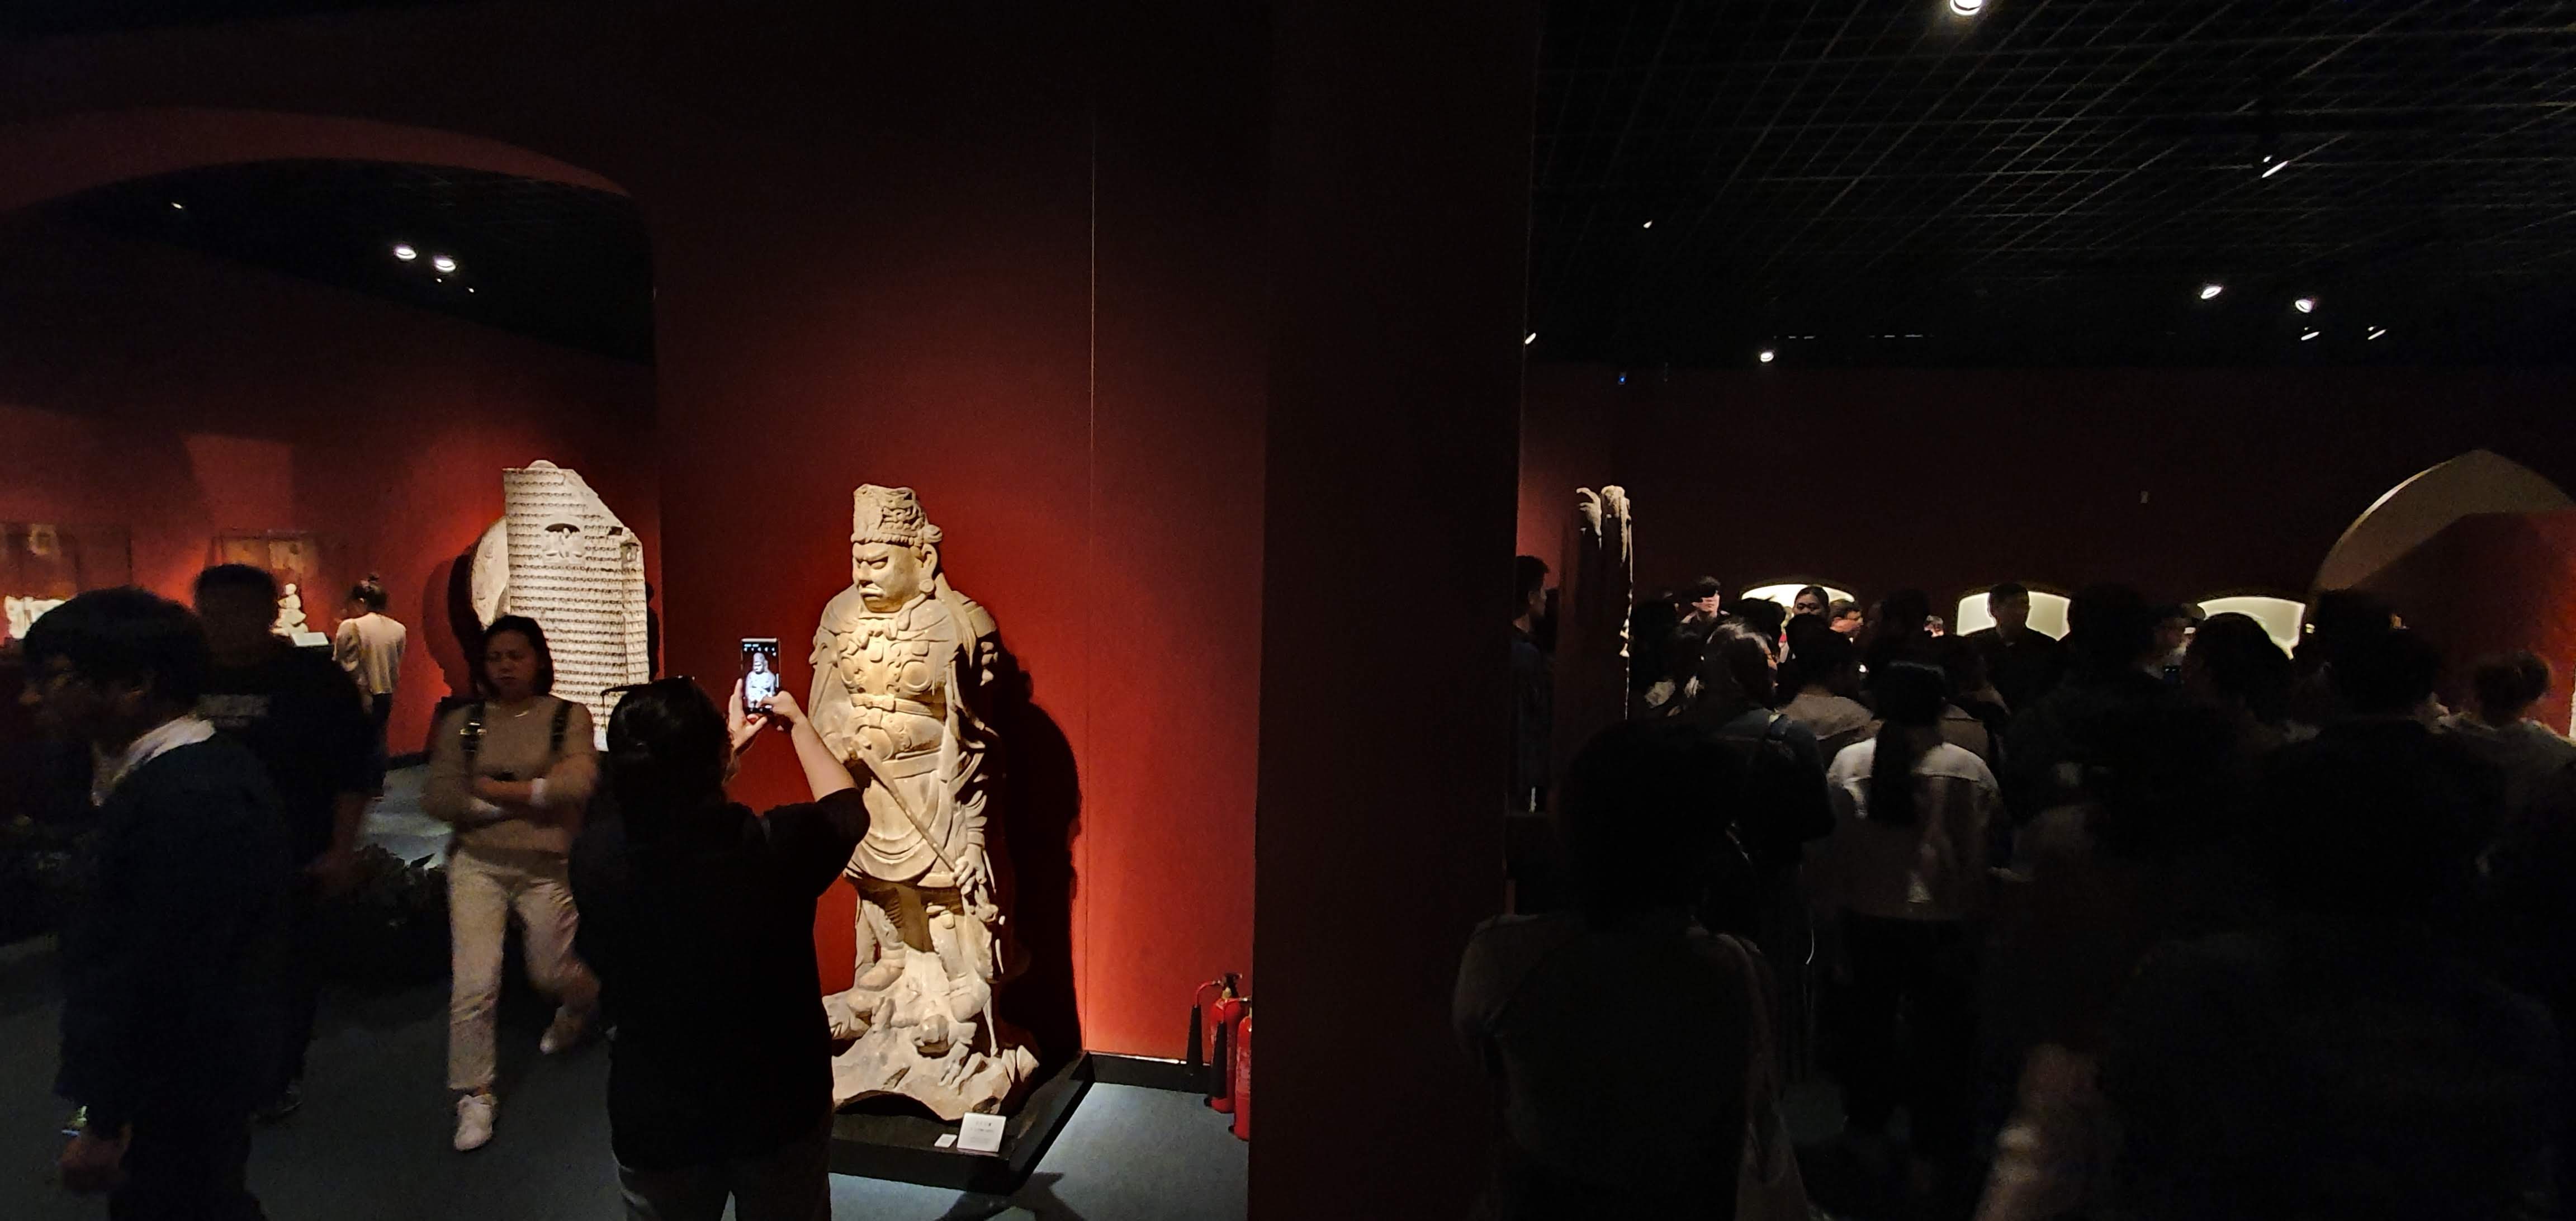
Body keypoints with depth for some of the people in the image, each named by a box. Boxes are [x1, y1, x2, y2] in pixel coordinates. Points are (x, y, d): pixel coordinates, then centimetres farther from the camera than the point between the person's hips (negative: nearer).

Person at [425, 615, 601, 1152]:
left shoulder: (569, 718, -4)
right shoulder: (461, 724, 3)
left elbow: (578, 784, -20)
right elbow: (439, 799, -6)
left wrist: (494, 790, -14)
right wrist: (531, 796, -14)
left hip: (548, 867, -1)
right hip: (477, 865, 1)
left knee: (552, 972, 11)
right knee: (473, 983, -6)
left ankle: (581, 1003, 48)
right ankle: (474, 1095, 11)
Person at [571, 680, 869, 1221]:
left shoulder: (593, 856, -20)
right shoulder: (777, 846, -26)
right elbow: (847, 808, -1)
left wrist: (729, 745, 15)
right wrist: (799, 723, 12)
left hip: (653, 1123, 2)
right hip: (781, 1113, -1)